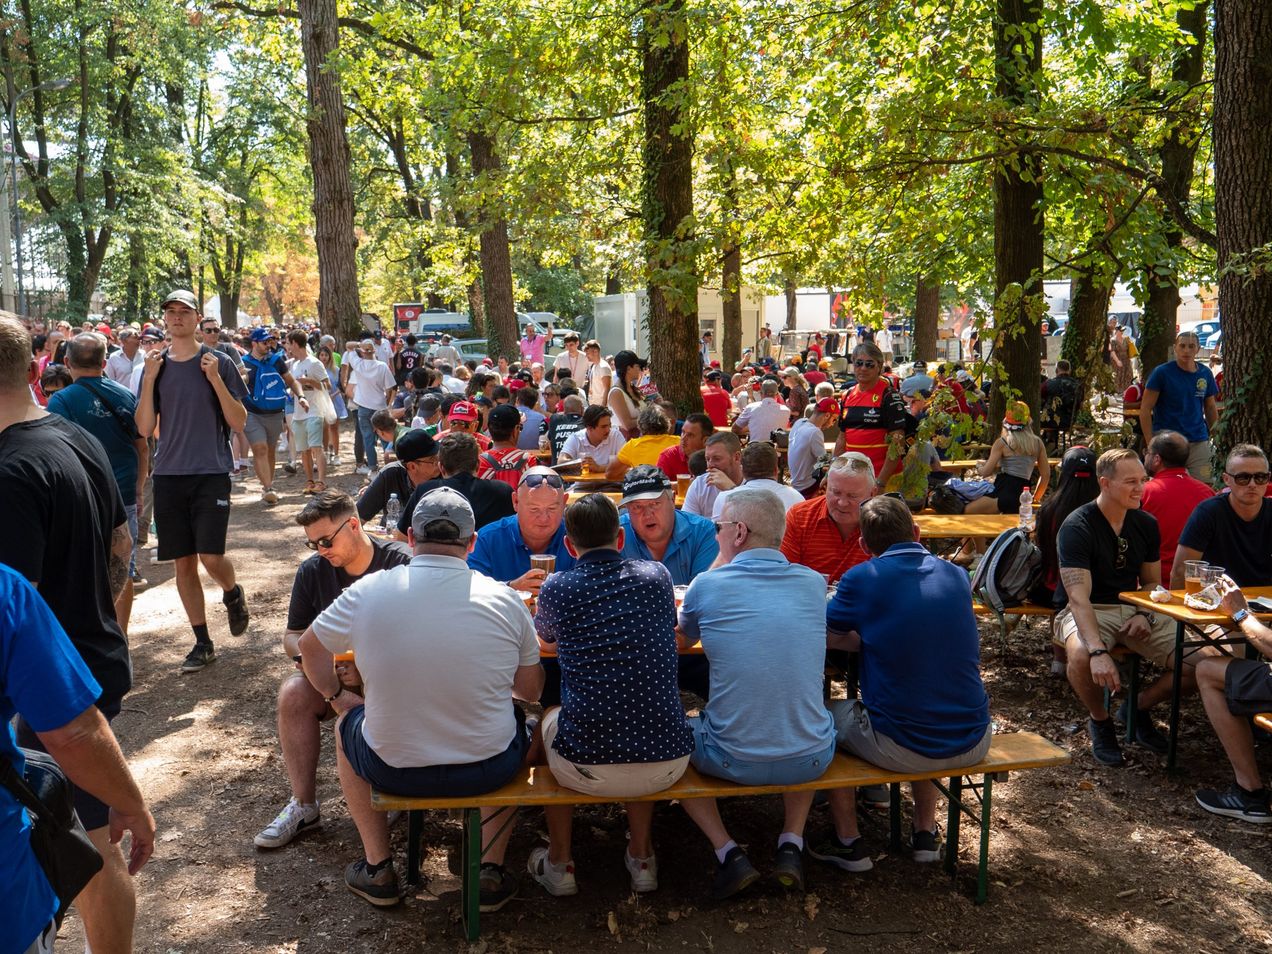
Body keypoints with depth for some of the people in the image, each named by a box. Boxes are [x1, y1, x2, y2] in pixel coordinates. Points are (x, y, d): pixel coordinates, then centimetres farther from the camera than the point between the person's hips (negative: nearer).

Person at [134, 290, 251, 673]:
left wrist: (215, 379, -15)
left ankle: (233, 594, 23)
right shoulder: (155, 366, 8)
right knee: (183, 562, 6)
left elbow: (240, 423, -4)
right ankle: (203, 643, 18)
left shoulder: (218, 363, 0)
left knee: (210, 556, -12)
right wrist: (149, 379, -8)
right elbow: (145, 429, 2)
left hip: (211, 473, -3)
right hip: (169, 475, 3)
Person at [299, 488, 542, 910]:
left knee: (347, 724, 32)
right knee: (519, 717, 32)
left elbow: (310, 647, 8)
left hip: (394, 770, 1)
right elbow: (530, 691, 1)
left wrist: (336, 696, 25)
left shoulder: (367, 591, -10)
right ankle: (491, 871, 28)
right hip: (490, 771, 0)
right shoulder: (505, 599, -10)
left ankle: (377, 870, 35)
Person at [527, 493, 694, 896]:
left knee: (550, 717, 31)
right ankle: (641, 857, 38)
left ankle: (559, 864, 36)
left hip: (585, 770, -2)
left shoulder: (557, 588, -4)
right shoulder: (657, 576, 2)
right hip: (668, 765, 2)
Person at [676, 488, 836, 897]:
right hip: (811, 760, 3)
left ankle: (728, 853, 12)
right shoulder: (814, 582, 0)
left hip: (734, 761, -3)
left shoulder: (707, 585, -8)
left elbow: (685, 638, 15)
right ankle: (792, 844, 21)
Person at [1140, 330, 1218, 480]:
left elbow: (1211, 408, 19)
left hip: (1199, 443, 4)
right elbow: (1145, 409, -6)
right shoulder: (1162, 372, -5)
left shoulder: (1205, 374, 9)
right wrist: (1151, 444, -12)